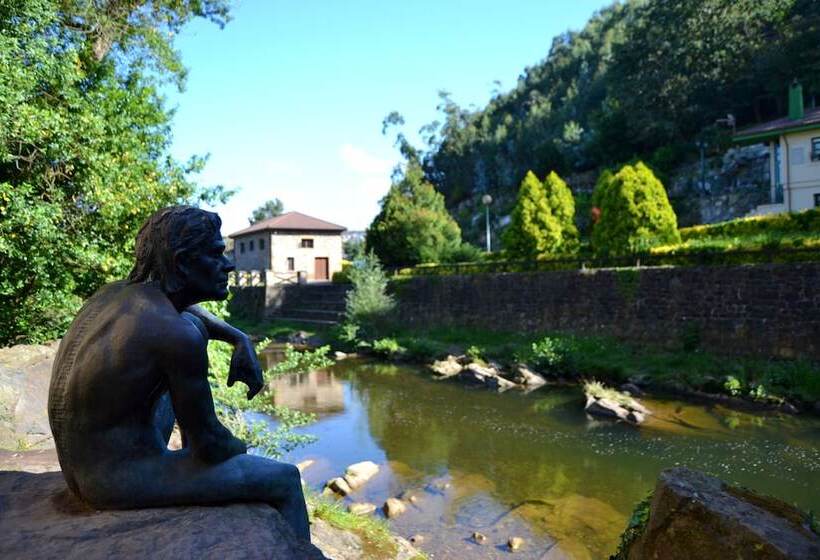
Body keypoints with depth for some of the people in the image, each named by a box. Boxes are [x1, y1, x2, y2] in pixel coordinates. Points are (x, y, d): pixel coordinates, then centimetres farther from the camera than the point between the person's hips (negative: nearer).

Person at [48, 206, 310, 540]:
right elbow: (209, 441, -18)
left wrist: (241, 340, 6)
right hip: (123, 484, -8)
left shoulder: (115, 291, 0)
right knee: (286, 479, -3)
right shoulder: (178, 338, -26)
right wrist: (242, 450, 5)